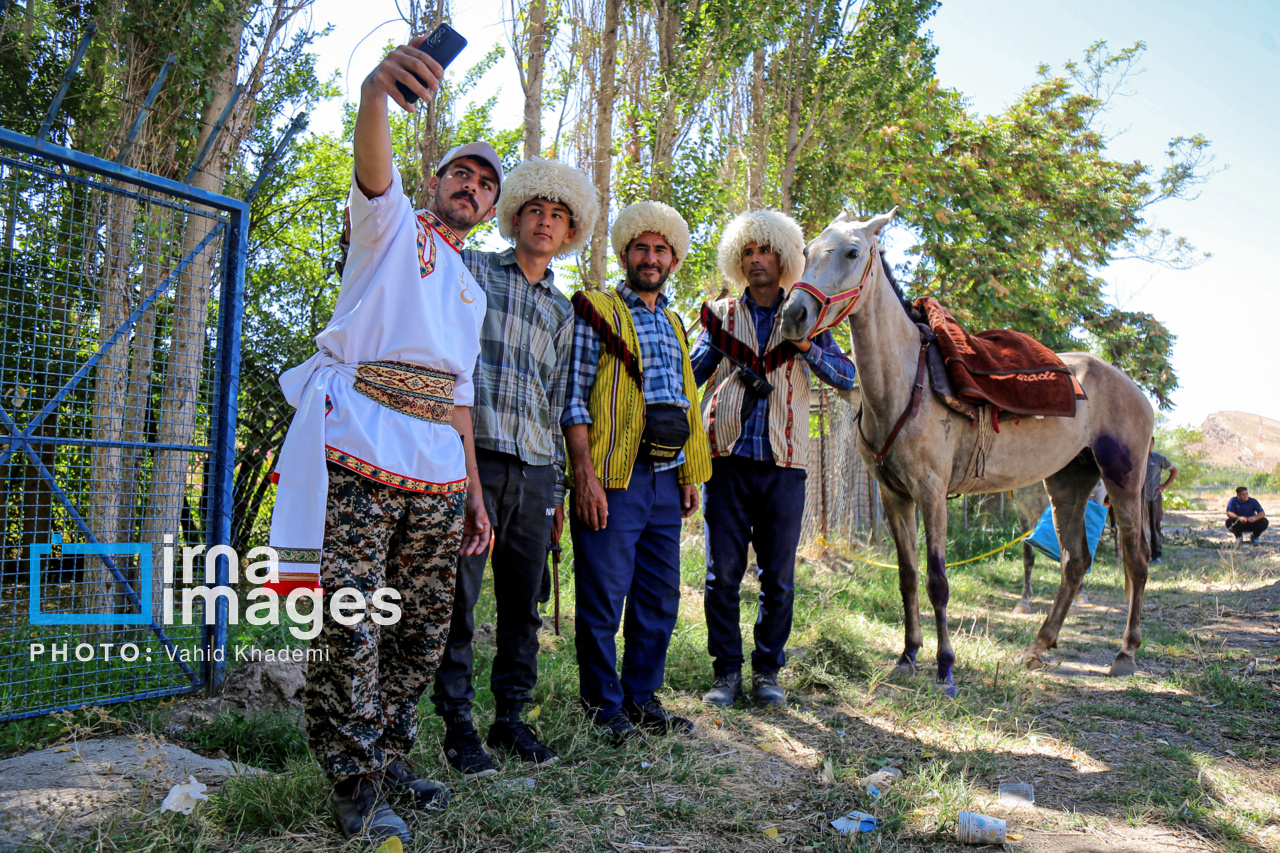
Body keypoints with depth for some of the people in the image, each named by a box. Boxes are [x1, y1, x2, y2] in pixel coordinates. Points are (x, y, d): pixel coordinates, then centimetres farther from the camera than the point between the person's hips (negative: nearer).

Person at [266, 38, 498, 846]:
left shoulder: (470, 289, 28)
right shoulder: (392, 226, 12)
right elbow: (374, 171, -14)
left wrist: (473, 493, 18)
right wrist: (375, 93, -36)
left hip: (439, 474, 7)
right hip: (361, 455, -6)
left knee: (424, 630, 8)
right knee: (351, 627, -7)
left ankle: (389, 756, 23)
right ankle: (355, 783, 7)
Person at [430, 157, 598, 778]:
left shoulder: (561, 313, 22)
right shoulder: (471, 271, 9)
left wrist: (558, 488, 18)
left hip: (534, 470, 5)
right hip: (472, 454, -5)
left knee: (523, 604, 8)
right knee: (457, 598, -3)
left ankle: (511, 717, 21)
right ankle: (458, 727, 9)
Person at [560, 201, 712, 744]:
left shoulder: (674, 324, 22)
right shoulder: (597, 311, 1)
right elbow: (574, 397, -6)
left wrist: (690, 477, 16)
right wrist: (585, 476, -15)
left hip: (666, 480, 7)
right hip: (613, 479, -6)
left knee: (660, 599, 10)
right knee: (603, 598, -2)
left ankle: (642, 698, 23)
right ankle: (604, 707, 12)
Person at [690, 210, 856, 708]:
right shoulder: (721, 315, 14)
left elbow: (846, 378, 3)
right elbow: (688, 376, 12)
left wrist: (807, 347, -11)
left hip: (783, 463, 0)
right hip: (727, 460, 0)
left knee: (778, 576, 4)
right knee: (722, 573, 0)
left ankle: (768, 670, 18)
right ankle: (727, 671, 13)